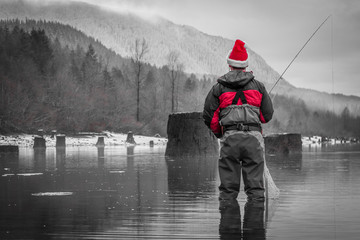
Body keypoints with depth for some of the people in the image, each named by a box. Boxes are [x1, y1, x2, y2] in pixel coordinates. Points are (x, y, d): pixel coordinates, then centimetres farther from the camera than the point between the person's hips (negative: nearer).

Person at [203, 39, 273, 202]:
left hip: (230, 138, -1)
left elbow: (209, 117, 6)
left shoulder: (219, 88, 9)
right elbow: (268, 115, 13)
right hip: (254, 138, 1)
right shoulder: (258, 86, 13)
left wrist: (219, 133, 24)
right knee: (255, 183, 2)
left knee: (228, 187, 4)